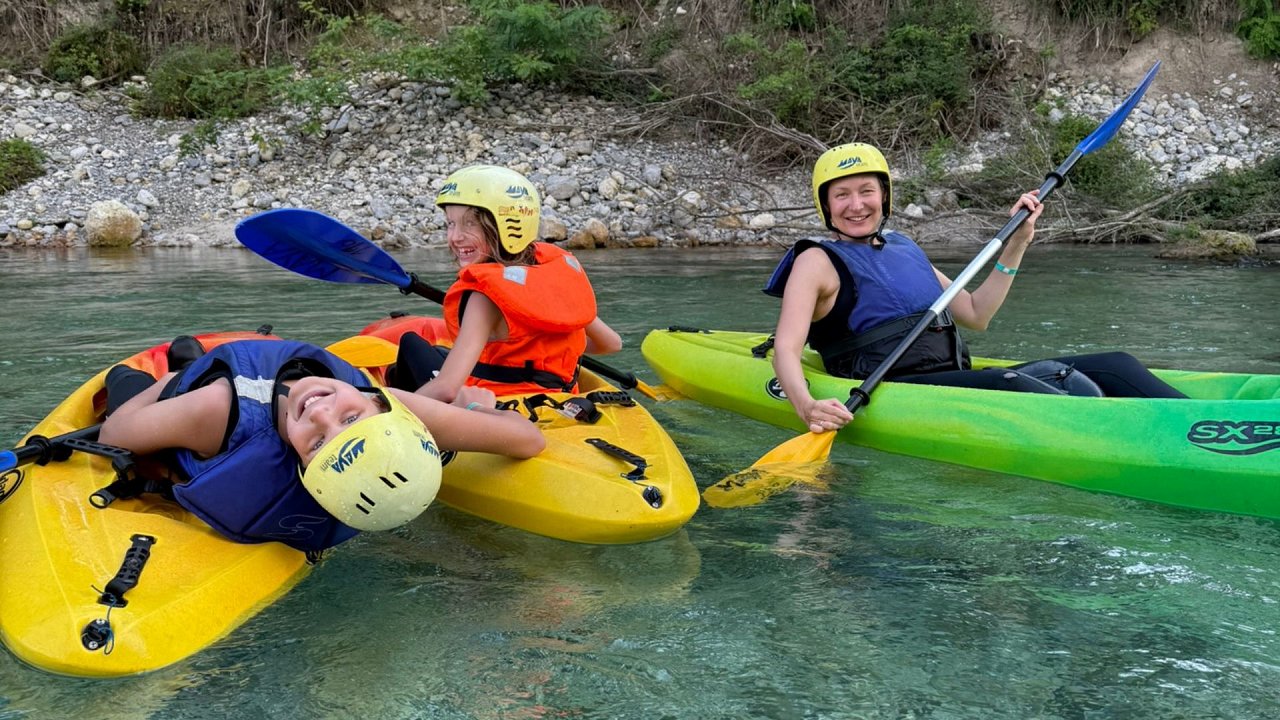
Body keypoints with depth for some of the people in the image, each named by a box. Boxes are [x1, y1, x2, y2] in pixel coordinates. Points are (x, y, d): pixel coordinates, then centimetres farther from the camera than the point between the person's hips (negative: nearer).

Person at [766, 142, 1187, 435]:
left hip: (957, 379, 8)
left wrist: (1016, 244, 17)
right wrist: (807, 407, -33)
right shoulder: (818, 261, 2)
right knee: (1007, 385, -36)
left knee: (1112, 366, -6)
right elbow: (786, 350, -13)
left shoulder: (902, 248, 22)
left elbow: (976, 315, 25)